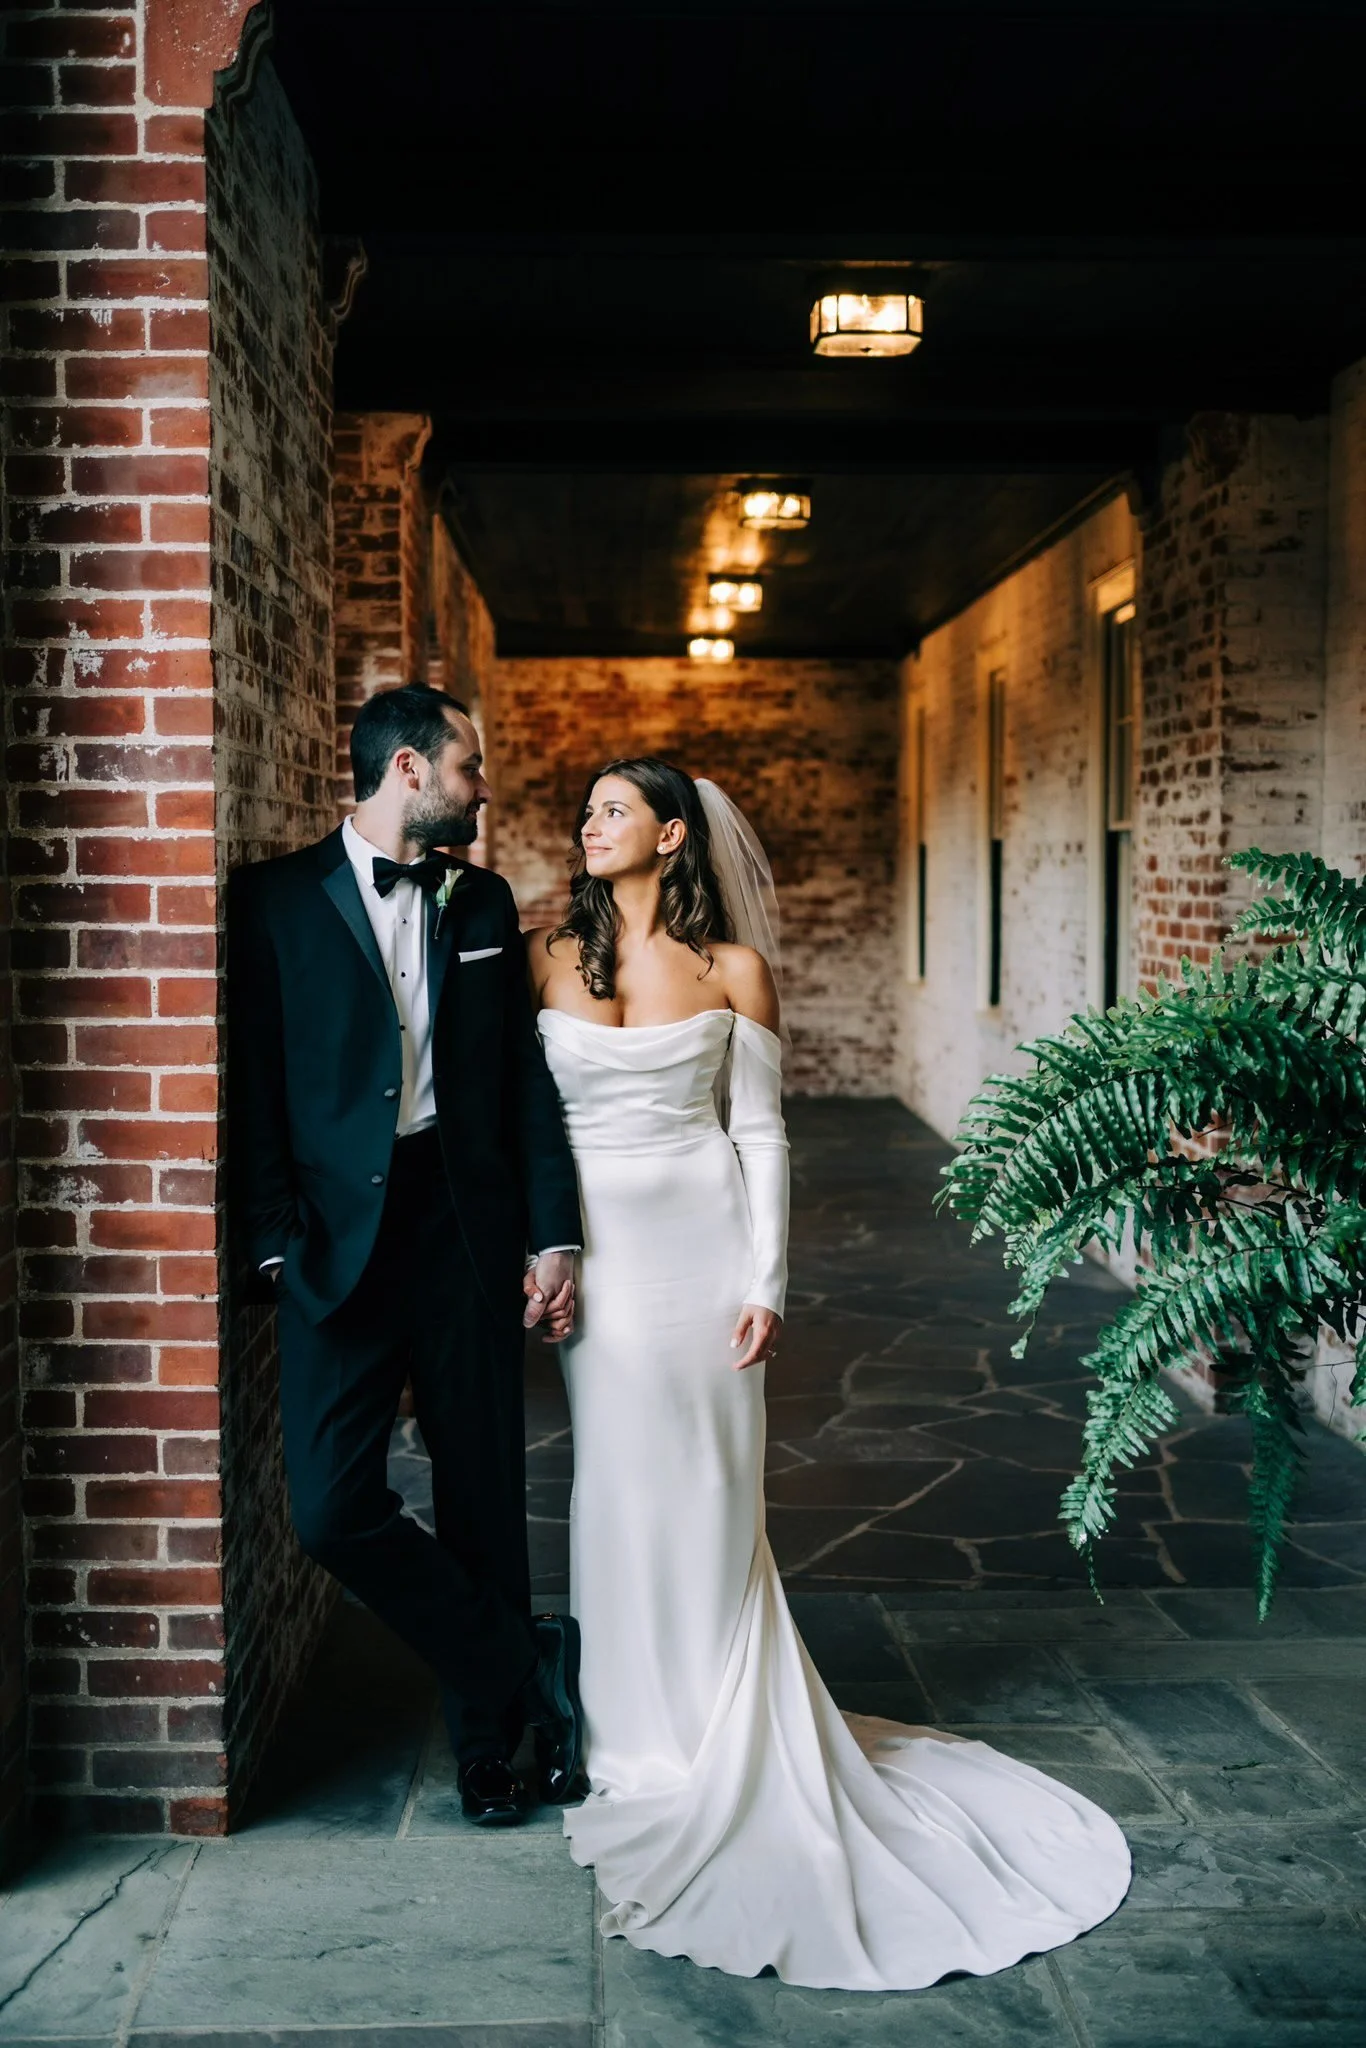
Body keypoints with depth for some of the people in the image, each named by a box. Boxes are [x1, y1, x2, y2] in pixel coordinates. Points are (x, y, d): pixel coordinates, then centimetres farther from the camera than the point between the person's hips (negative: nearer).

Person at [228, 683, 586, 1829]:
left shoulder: (483, 902, 10)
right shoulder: (277, 900, 1)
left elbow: (527, 1078, 9)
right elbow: (257, 1082, -2)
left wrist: (554, 1234, 3)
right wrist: (278, 1242, -10)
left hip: (467, 1229, 3)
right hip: (338, 1234, -2)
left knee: (484, 1495, 8)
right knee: (333, 1507, -9)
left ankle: (488, 1737, 26)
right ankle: (531, 1669, 11)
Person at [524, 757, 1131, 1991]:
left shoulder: (733, 969, 1)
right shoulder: (551, 957, 5)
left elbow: (759, 1133, 0)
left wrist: (766, 1282, -6)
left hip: (700, 1246, -1)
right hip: (593, 1250, 2)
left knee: (708, 1491, 5)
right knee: (614, 1484, 7)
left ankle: (723, 1739, 22)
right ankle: (641, 1738, 24)